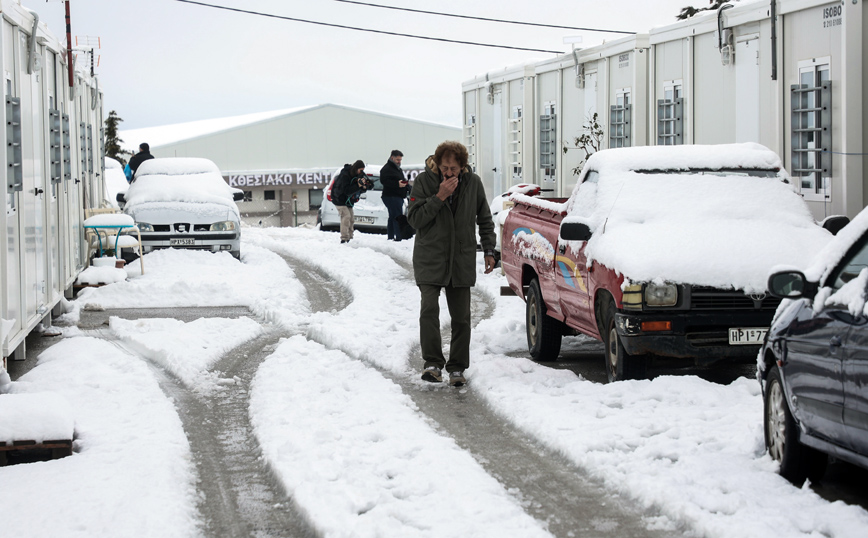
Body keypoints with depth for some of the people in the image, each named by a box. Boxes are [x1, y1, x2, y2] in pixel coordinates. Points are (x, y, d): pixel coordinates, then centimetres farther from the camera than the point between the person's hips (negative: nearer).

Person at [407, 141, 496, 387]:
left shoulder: (473, 182, 1)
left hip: (462, 260, 2)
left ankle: (457, 368, 14)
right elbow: (414, 218, -11)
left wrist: (489, 250, 9)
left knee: (461, 316, 4)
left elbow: (484, 219, 13)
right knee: (429, 308, -17)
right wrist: (439, 197, -20)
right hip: (429, 258, -2)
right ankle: (432, 363, -14)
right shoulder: (424, 181, -6)